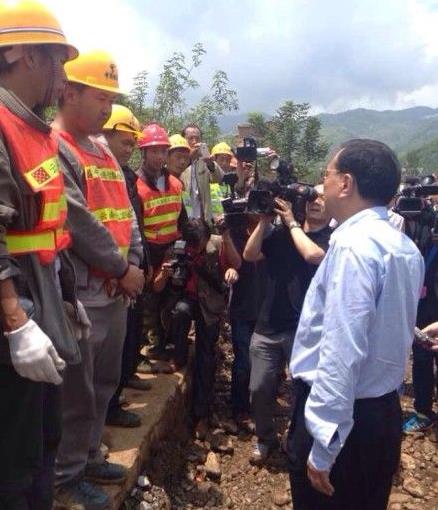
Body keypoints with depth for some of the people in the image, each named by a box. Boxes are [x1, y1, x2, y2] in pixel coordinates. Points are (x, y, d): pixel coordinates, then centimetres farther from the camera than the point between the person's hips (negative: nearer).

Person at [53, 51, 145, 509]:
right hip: (80, 295, -9)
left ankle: (88, 457, 36)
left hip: (115, 290, 9)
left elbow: (125, 214, 15)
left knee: (104, 382, 19)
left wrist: (134, 264, 3)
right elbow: (79, 223, -20)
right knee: (77, 392, 3)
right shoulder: (54, 146, -12)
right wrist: (122, 269, -12)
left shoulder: (102, 150, 16)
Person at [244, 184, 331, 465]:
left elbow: (313, 255, -23)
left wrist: (291, 221, -11)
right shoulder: (280, 232, 9)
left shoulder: (333, 238, -3)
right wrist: (265, 219, -5)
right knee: (260, 389, 8)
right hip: (268, 326, 4)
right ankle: (265, 439, 32)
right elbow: (250, 255, 2)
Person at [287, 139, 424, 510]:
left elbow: (342, 351, -27)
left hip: (344, 418, -8)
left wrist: (323, 445, -24)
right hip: (384, 411, 8)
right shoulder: (406, 247, 5)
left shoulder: (354, 245, -23)